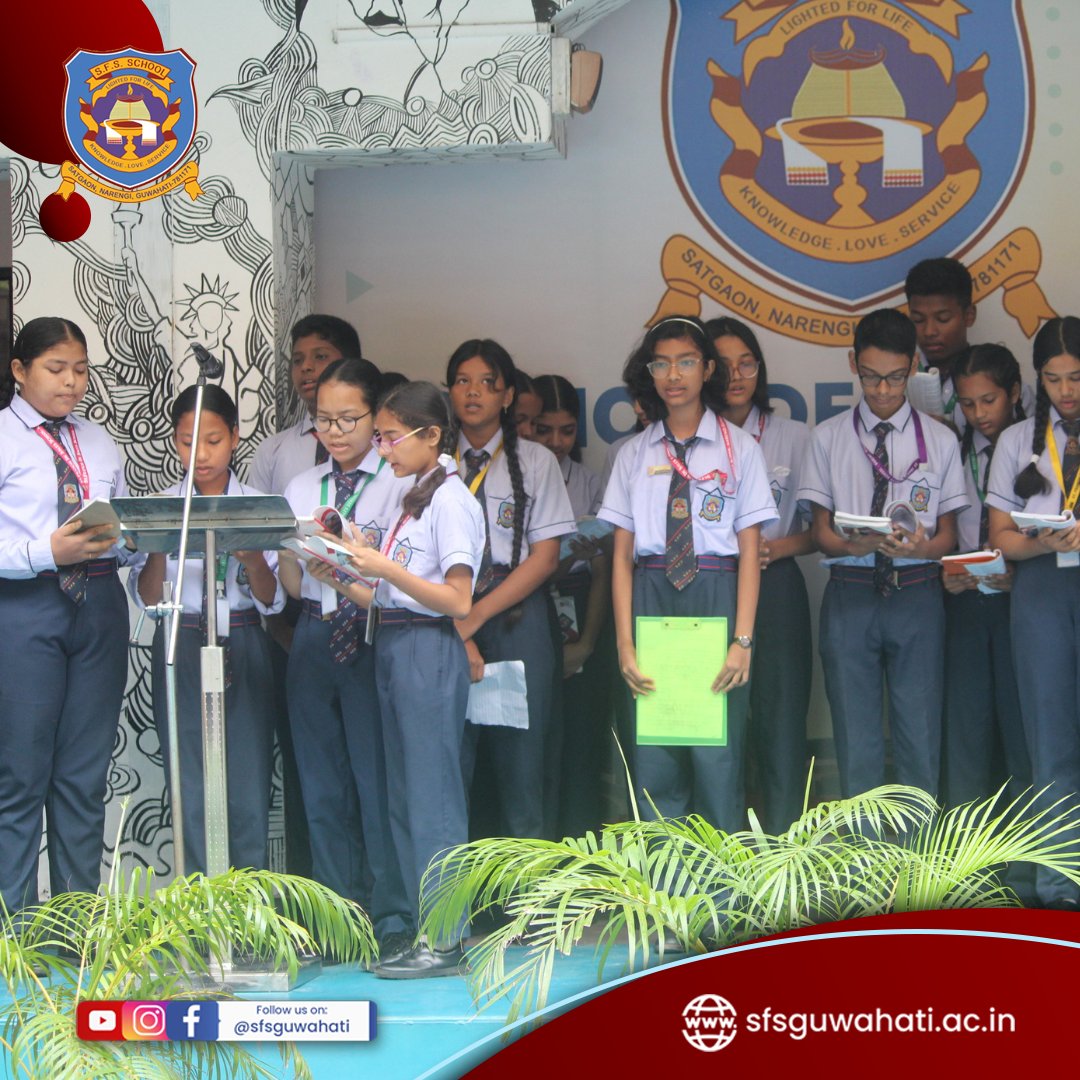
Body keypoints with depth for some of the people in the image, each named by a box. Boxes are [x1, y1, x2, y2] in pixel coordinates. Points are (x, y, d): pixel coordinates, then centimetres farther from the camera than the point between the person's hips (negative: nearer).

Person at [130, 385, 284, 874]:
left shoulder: (258, 504, 4)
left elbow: (272, 600, 0)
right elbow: (147, 599, -1)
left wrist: (251, 555, -19)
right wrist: (158, 546, -18)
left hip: (243, 649, 0)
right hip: (181, 651, 0)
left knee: (250, 790, -1)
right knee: (192, 793, 1)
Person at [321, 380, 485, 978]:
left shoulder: (450, 500, -9)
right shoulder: (412, 501, 17)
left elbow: (458, 601, -16)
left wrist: (385, 568, -17)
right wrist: (344, 581, 3)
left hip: (430, 651, -9)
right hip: (394, 650, 9)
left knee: (431, 793, -7)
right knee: (406, 797, 9)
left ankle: (446, 942, -3)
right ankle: (428, 933, 15)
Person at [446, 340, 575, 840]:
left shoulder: (536, 461, 6)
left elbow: (545, 556, 0)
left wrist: (475, 617, -9)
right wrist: (454, 630, -10)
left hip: (516, 616, -1)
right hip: (443, 619, 1)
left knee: (520, 752, -5)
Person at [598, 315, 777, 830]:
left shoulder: (739, 448, 5)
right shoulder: (634, 454, 10)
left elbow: (749, 551, 0)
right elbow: (622, 556, 6)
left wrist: (742, 640, -10)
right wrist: (625, 644, -4)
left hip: (716, 598, -2)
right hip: (651, 598, 2)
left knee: (718, 757, -4)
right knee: (655, 760, 2)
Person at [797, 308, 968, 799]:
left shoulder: (940, 440, 7)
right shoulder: (828, 438, 7)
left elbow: (948, 534, 8)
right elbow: (821, 531, 6)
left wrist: (921, 547, -16)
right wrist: (853, 545, -17)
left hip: (917, 595, 0)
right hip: (850, 594, 0)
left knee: (919, 735, 1)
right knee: (856, 739, 4)